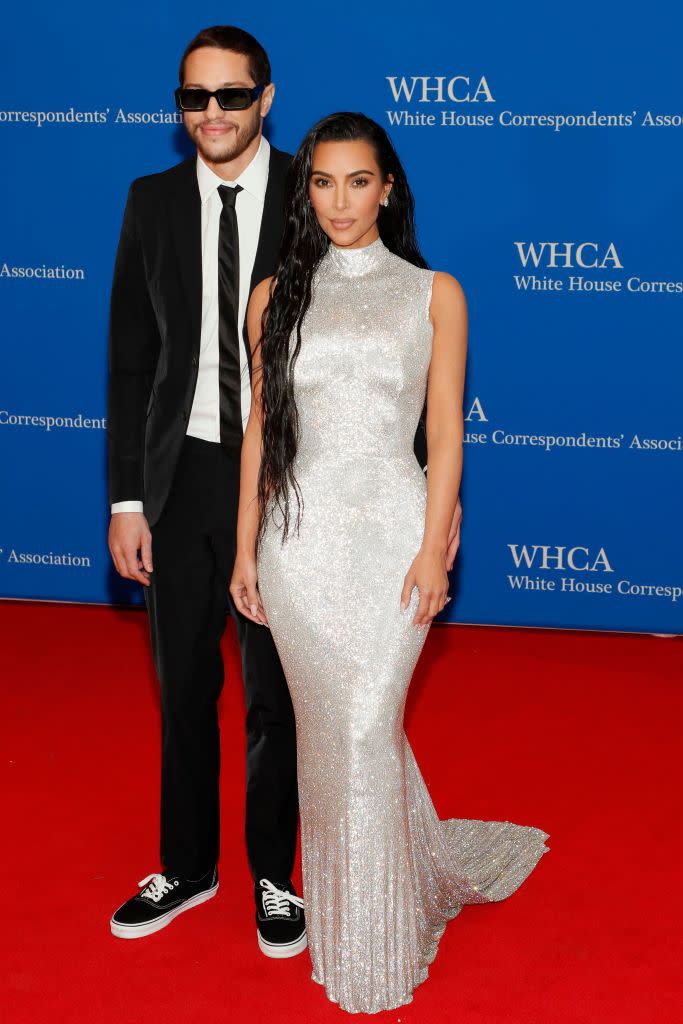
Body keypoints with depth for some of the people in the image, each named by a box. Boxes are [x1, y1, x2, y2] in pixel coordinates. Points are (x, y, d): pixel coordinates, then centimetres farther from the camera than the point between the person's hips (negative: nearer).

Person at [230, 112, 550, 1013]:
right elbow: (260, 426, 10)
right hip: (298, 536, 3)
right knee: (327, 730, 7)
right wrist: (246, 548, 7)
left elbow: (445, 432, 1)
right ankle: (426, 873, 30)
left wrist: (434, 548, -8)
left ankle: (376, 946, 12)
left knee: (365, 731, -5)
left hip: (387, 533, -3)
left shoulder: (433, 294, 4)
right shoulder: (277, 295, 10)